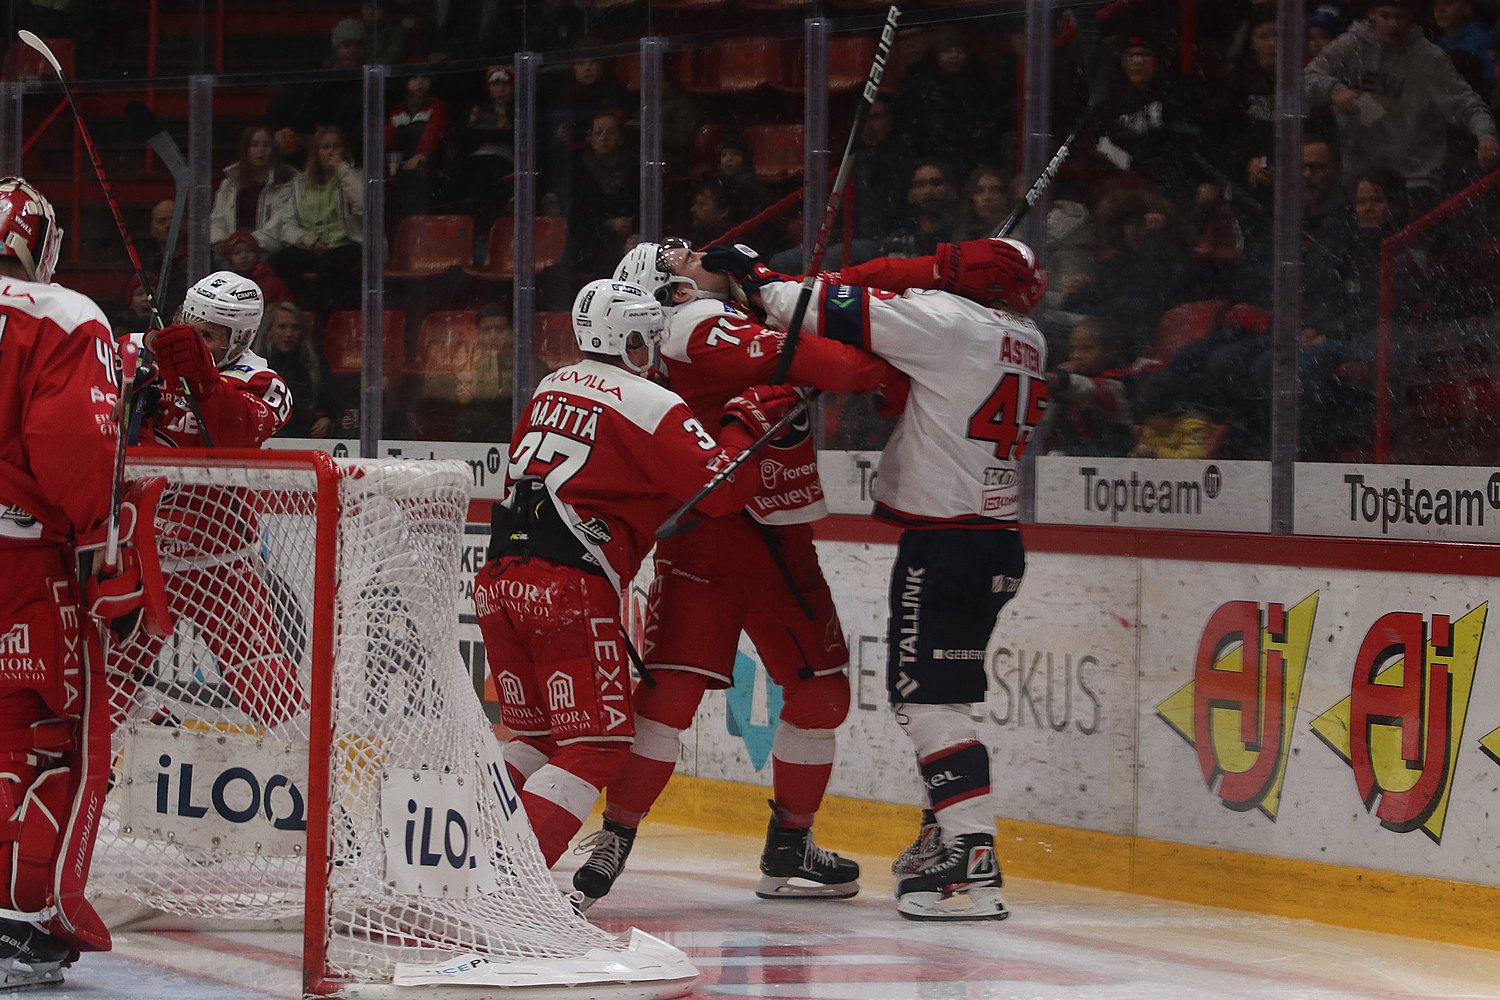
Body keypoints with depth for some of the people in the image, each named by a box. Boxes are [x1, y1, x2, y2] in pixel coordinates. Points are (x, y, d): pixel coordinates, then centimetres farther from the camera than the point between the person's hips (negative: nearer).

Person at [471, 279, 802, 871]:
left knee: (537, 733, 22)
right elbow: (721, 486, -9)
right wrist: (751, 418, 2)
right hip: (568, 587, -8)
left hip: (498, 577, 8)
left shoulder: (551, 388, 18)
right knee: (597, 745, -2)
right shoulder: (647, 405, -4)